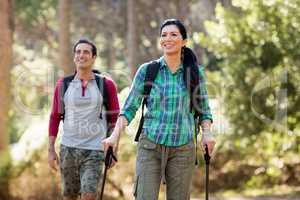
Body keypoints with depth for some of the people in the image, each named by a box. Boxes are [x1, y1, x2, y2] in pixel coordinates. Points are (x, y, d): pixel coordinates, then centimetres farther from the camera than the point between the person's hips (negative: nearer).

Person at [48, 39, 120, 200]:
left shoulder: (106, 85, -3)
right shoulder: (63, 85, 2)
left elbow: (114, 119, 3)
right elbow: (54, 118, 8)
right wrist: (51, 150, 2)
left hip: (94, 151, -2)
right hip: (68, 149, 2)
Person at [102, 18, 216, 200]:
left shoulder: (195, 73, 4)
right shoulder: (147, 71, 2)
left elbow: (204, 110, 12)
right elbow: (130, 108, 5)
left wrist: (207, 133, -6)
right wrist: (115, 135, -6)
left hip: (182, 148, 1)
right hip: (150, 145, -1)